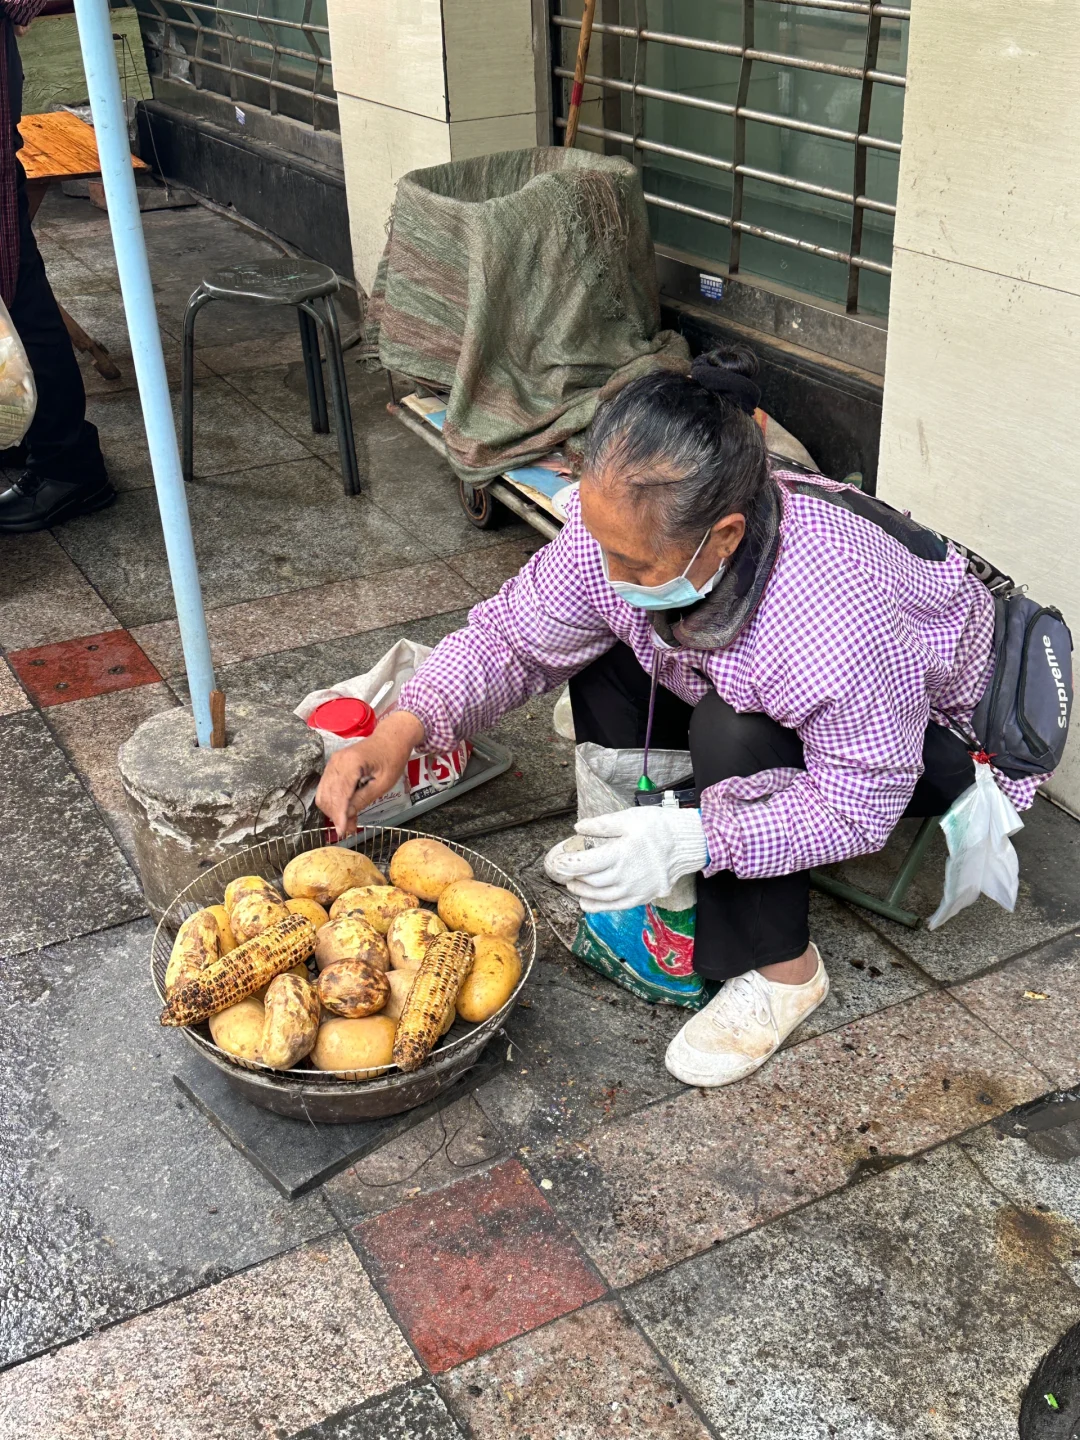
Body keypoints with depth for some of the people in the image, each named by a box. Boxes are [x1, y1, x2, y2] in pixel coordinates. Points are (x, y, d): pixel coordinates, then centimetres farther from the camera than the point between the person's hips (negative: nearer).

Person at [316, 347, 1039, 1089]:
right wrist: (400, 732, -30)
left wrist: (696, 839, -44)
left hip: (920, 730, -6)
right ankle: (633, 858, 9)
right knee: (601, 651, -7)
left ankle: (780, 971, -12)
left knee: (735, 733, -34)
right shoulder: (625, 529, -26)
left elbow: (859, 805, -34)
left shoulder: (840, 609, -44)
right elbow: (509, 636, -15)